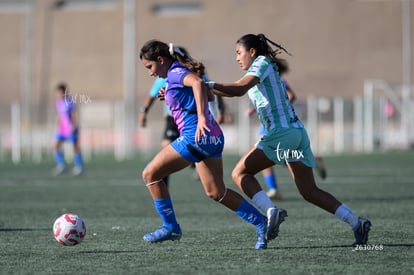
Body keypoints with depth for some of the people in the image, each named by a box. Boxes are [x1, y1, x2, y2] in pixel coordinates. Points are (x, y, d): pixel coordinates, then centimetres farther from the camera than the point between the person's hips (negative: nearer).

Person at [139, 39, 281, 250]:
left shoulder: (176, 73, -9)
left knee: (150, 174, -2)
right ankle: (261, 223, 10)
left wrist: (201, 117, -38)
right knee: (216, 192, 13)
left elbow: (197, 82, -30)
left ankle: (170, 227, 2)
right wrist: (168, 95, 25)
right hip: (212, 137, 10)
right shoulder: (181, 73, 19)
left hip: (195, 136, -10)